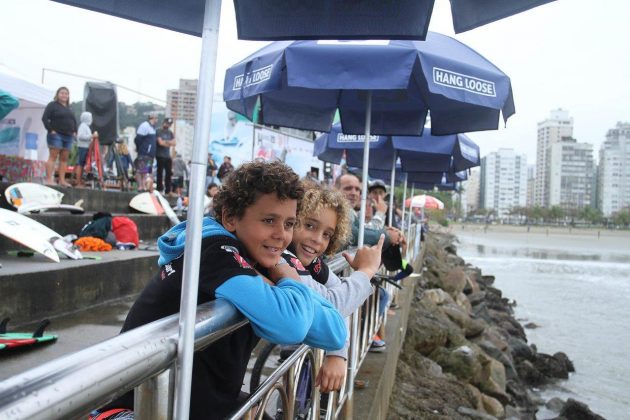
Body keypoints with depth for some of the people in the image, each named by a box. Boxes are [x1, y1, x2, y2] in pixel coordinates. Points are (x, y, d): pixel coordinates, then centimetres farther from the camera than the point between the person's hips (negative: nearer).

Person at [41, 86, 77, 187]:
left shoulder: (69, 108, 20)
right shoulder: (52, 105, 0)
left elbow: (74, 120, 25)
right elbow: (44, 118, -7)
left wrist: (74, 131, 10)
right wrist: (51, 130, -14)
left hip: (68, 136, 7)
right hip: (56, 135, -6)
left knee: (64, 159, 4)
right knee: (53, 157, -10)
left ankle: (62, 180, 6)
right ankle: (49, 179, -13)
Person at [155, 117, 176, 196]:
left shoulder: (170, 133, 15)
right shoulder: (158, 132, -2)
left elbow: (174, 143, 5)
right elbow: (160, 142, -12)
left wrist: (166, 142, -11)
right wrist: (169, 143, 0)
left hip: (168, 156, 6)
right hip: (160, 156, -6)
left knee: (169, 173, 4)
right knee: (160, 173, -3)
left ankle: (168, 191, 8)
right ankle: (160, 190, 1)